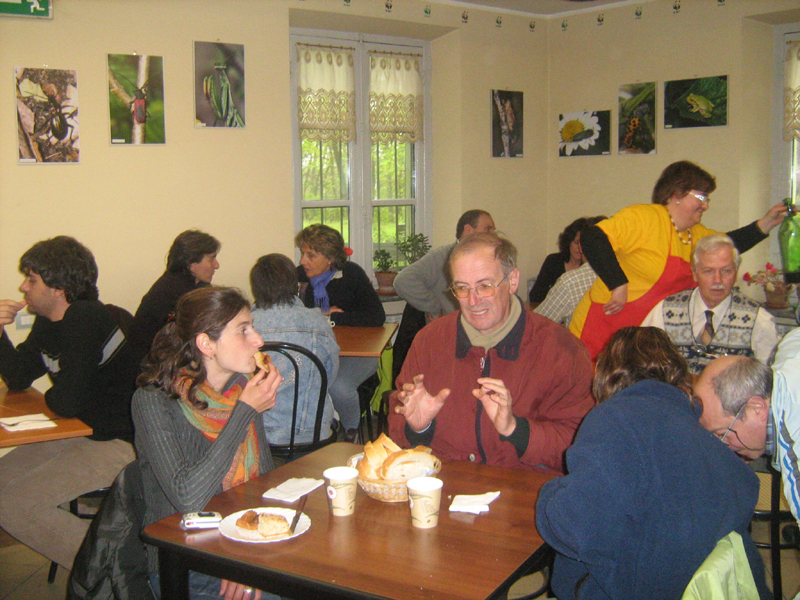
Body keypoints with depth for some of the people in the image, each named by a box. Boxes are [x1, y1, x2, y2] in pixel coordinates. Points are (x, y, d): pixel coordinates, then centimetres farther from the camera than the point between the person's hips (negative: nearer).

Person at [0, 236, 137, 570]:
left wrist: (48, 397, 0)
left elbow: (66, 403, -24)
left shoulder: (87, 320, -21)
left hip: (120, 443, -10)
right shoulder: (47, 322, 9)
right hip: (81, 434, 10)